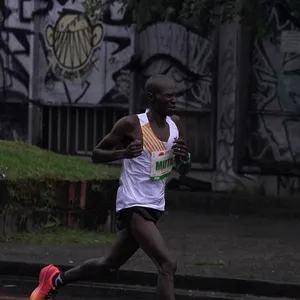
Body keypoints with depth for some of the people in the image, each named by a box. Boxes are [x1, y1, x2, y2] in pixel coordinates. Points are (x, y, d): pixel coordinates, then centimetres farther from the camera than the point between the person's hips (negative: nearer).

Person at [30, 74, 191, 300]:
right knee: (167, 265, -21)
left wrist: (185, 157, -11)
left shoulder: (175, 124, 5)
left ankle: (56, 279, 44)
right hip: (134, 206, -8)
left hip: (154, 207, 8)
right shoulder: (131, 125, -14)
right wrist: (124, 152, -25)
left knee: (111, 265, 22)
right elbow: (96, 154, -5)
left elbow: (183, 170, 14)